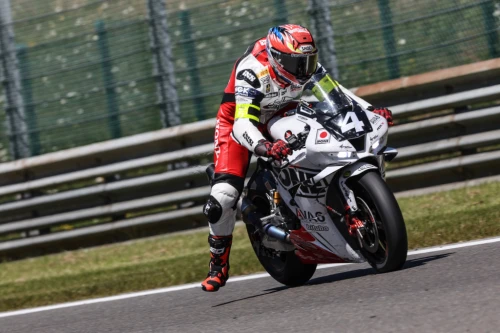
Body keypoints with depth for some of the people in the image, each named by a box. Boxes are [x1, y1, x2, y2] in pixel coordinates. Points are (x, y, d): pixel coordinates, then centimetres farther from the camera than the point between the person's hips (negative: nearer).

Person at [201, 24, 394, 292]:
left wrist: (371, 109, -17)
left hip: (281, 115, 6)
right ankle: (218, 265, -2)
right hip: (239, 119, -6)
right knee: (223, 195, -22)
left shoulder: (305, 63, -18)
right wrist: (264, 147, -64)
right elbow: (242, 125, -44)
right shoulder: (252, 71, -37)